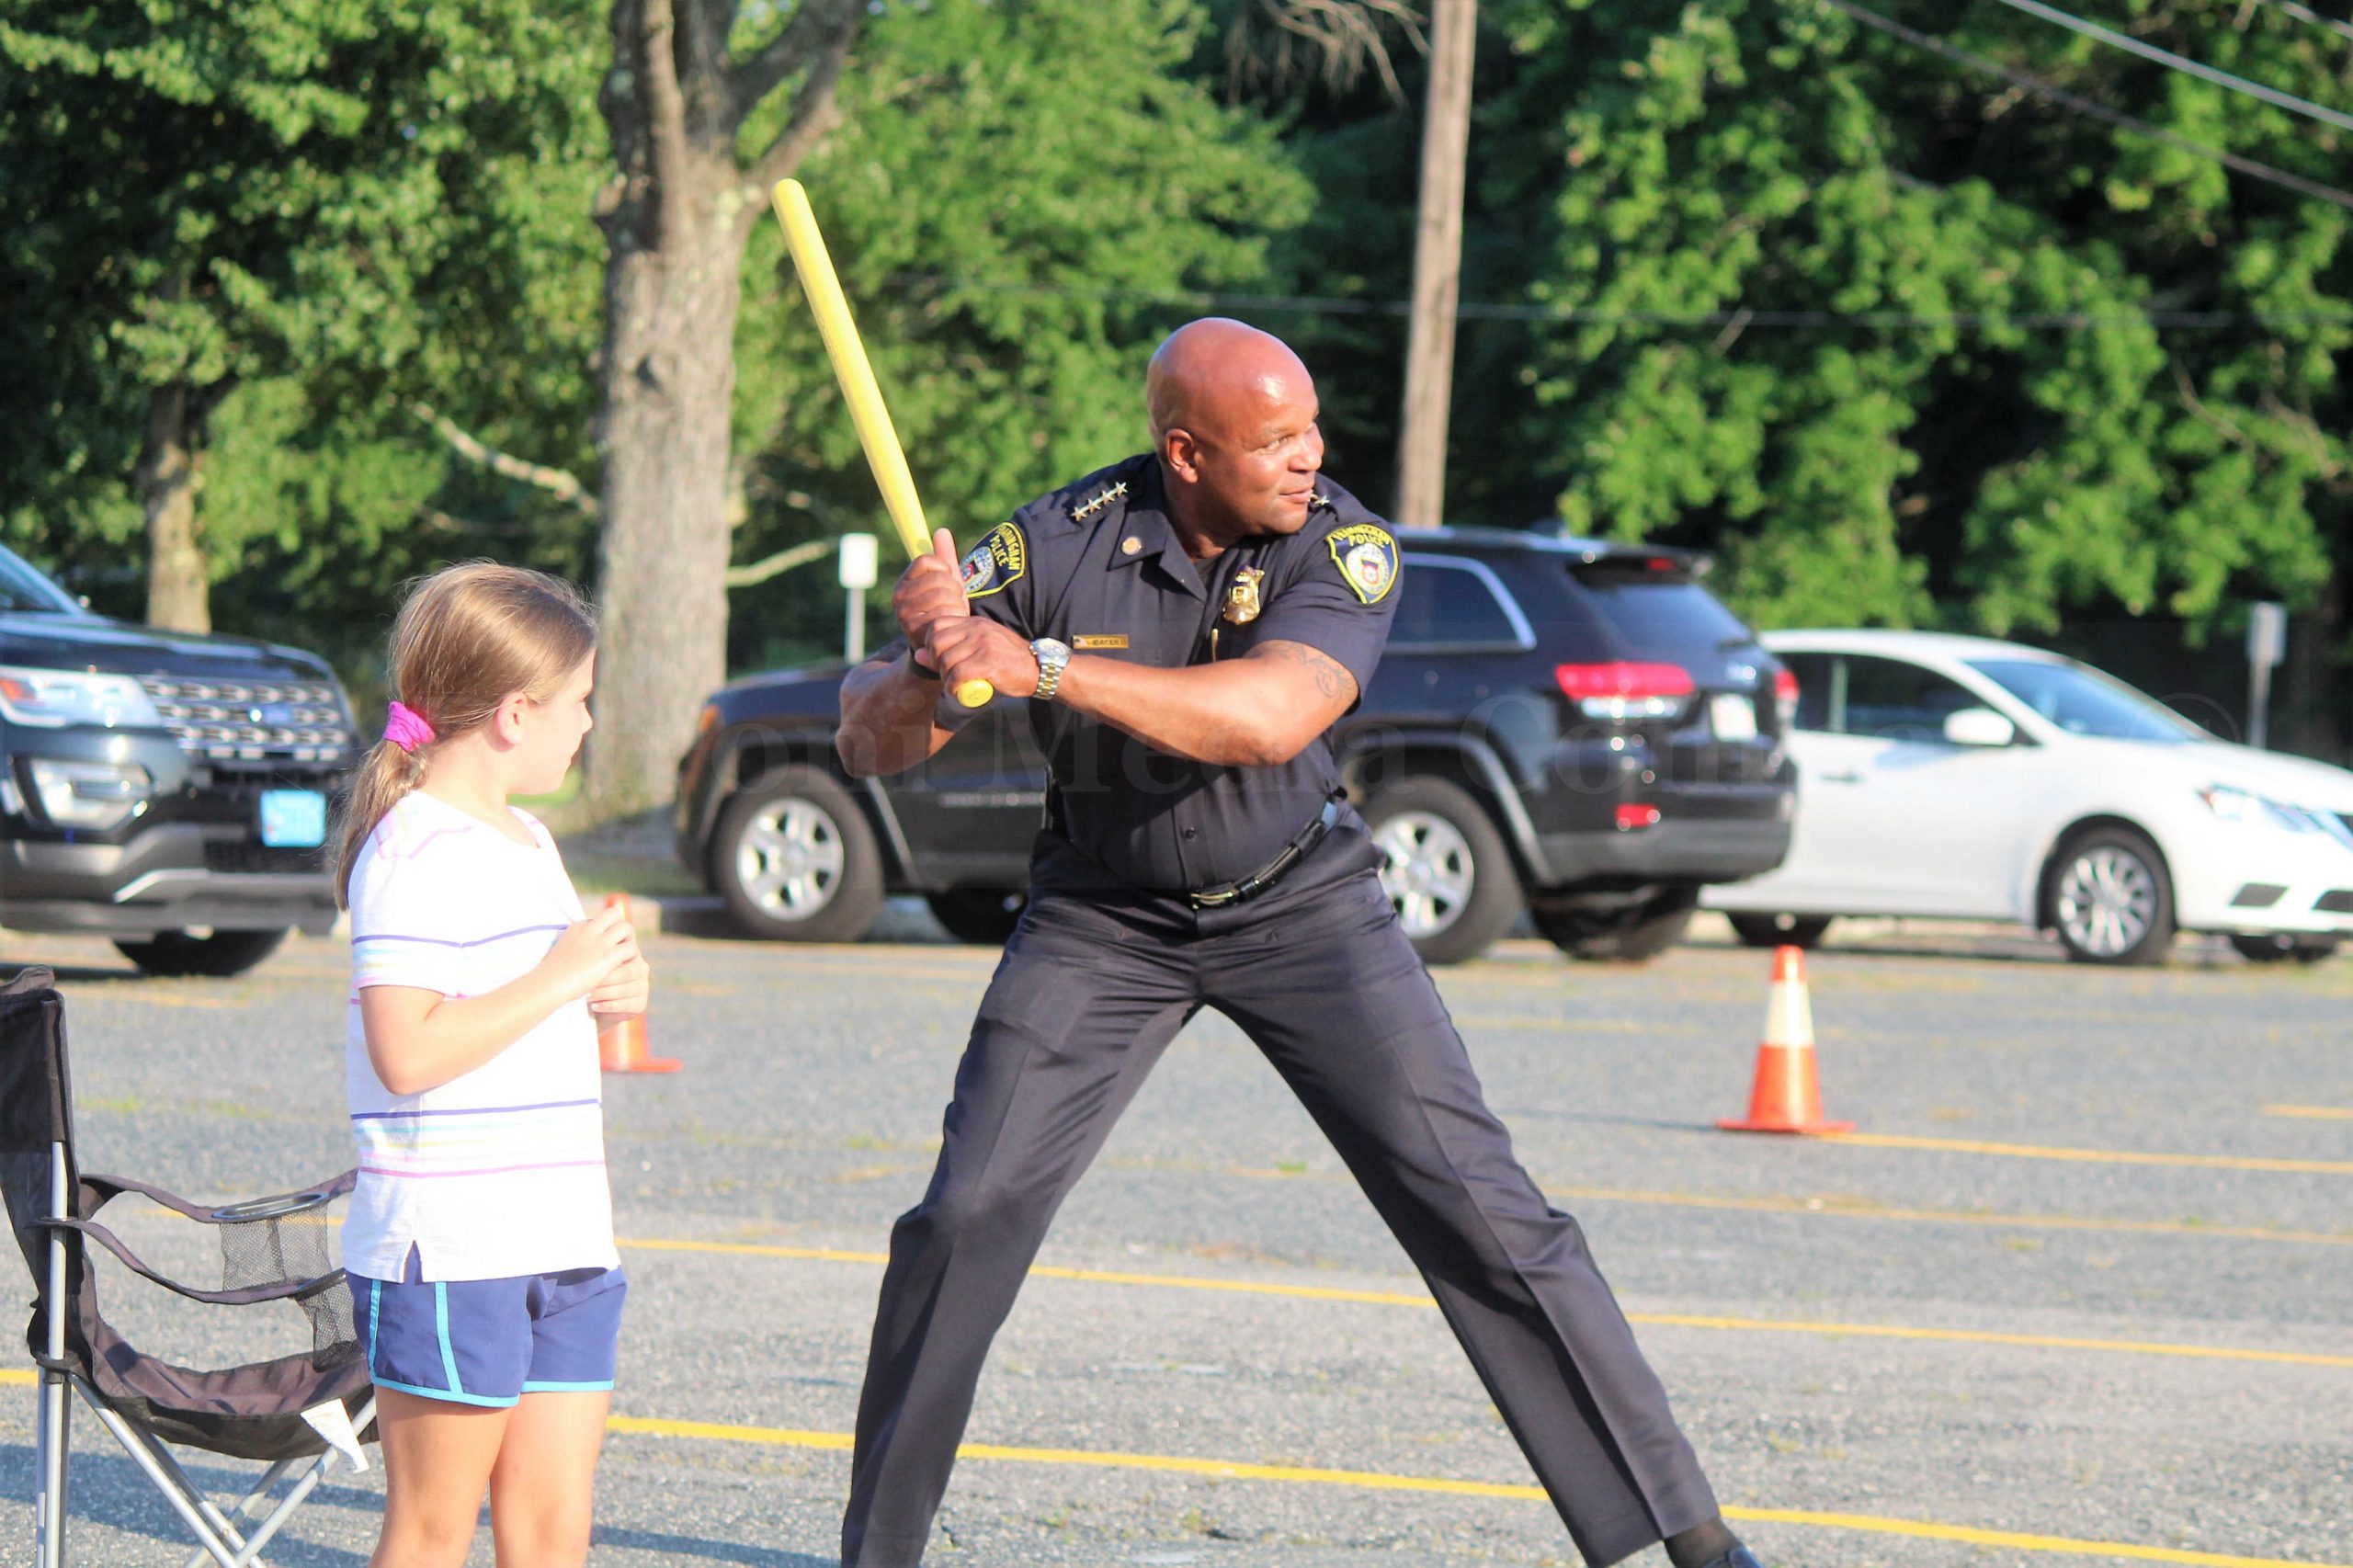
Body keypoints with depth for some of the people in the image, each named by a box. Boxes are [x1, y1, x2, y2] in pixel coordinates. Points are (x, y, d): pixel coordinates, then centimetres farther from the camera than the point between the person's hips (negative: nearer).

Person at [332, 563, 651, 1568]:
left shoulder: (528, 843, 17)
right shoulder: (417, 853, -14)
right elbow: (408, 1052, -24)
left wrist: (603, 996, 10)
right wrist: (561, 978, -18)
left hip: (562, 1245, 9)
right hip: (448, 1248, -9)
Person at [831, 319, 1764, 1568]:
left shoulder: (1341, 548, -18)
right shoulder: (1056, 547, -17)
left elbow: (1270, 716, -37)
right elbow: (870, 744, -15)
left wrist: (1044, 668, -41)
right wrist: (925, 671, -39)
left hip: (1297, 904, -1)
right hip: (1104, 920, 1)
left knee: (1479, 1208, -8)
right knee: (965, 1217, -8)